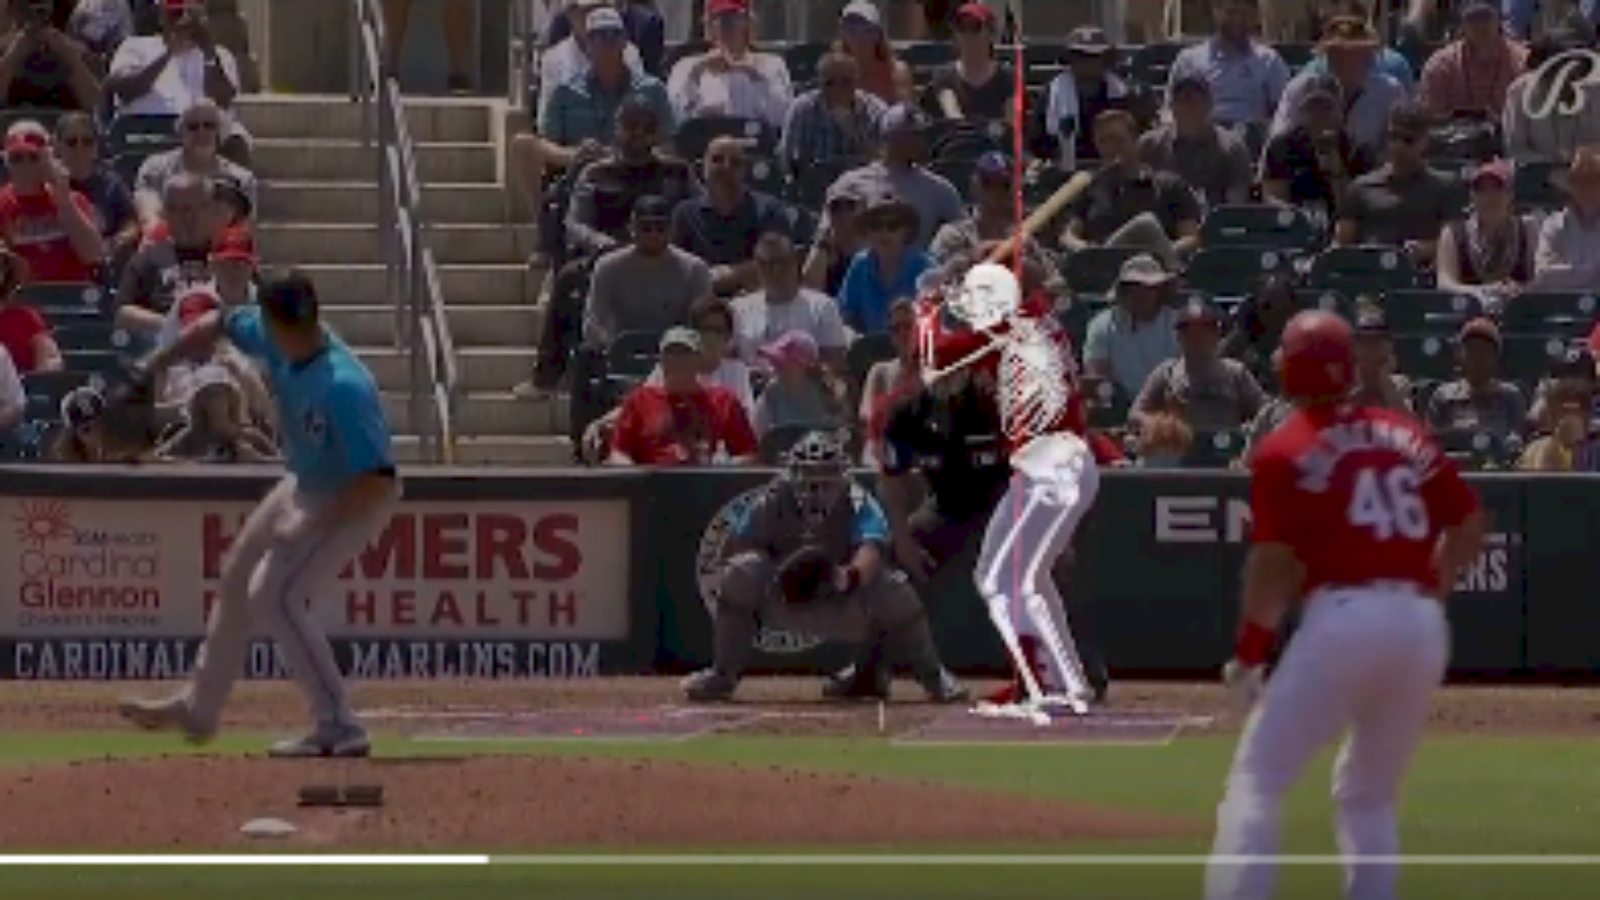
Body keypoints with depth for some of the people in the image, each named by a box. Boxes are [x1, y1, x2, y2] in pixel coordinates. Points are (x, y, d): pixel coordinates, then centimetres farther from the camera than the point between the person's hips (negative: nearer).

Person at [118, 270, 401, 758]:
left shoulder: (343, 388, -38)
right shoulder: (275, 338, -15)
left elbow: (378, 481, -36)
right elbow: (218, 326, 6)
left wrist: (312, 524, -32)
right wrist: (154, 366, 10)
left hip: (354, 500, -9)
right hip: (305, 485, 9)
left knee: (273, 595, -19)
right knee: (238, 578, 21)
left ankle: (340, 728, -16)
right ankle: (198, 707, 39)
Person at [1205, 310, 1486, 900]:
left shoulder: (1285, 452, -1)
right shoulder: (1407, 437, 14)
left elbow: (1273, 564, -8)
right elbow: (1470, 525, 15)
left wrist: (1248, 655, 0)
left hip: (1341, 616, -6)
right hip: (1424, 626, 6)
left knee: (1257, 780, -2)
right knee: (1371, 794, 21)